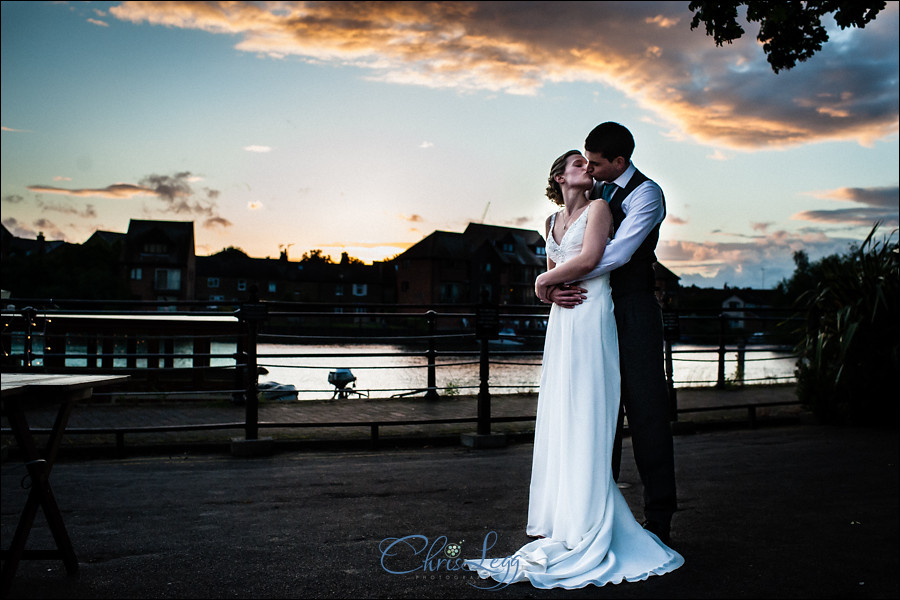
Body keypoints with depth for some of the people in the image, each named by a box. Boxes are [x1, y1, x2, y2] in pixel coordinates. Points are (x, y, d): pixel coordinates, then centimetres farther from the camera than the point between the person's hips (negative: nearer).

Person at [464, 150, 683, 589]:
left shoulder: (598, 208, -1)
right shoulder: (553, 221, 19)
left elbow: (588, 259, -15)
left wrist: (543, 282, -4)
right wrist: (555, 289, -2)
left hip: (591, 319, -7)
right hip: (560, 322, 7)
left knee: (584, 417, -7)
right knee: (558, 417, 7)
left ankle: (584, 530, 0)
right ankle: (558, 518, 16)